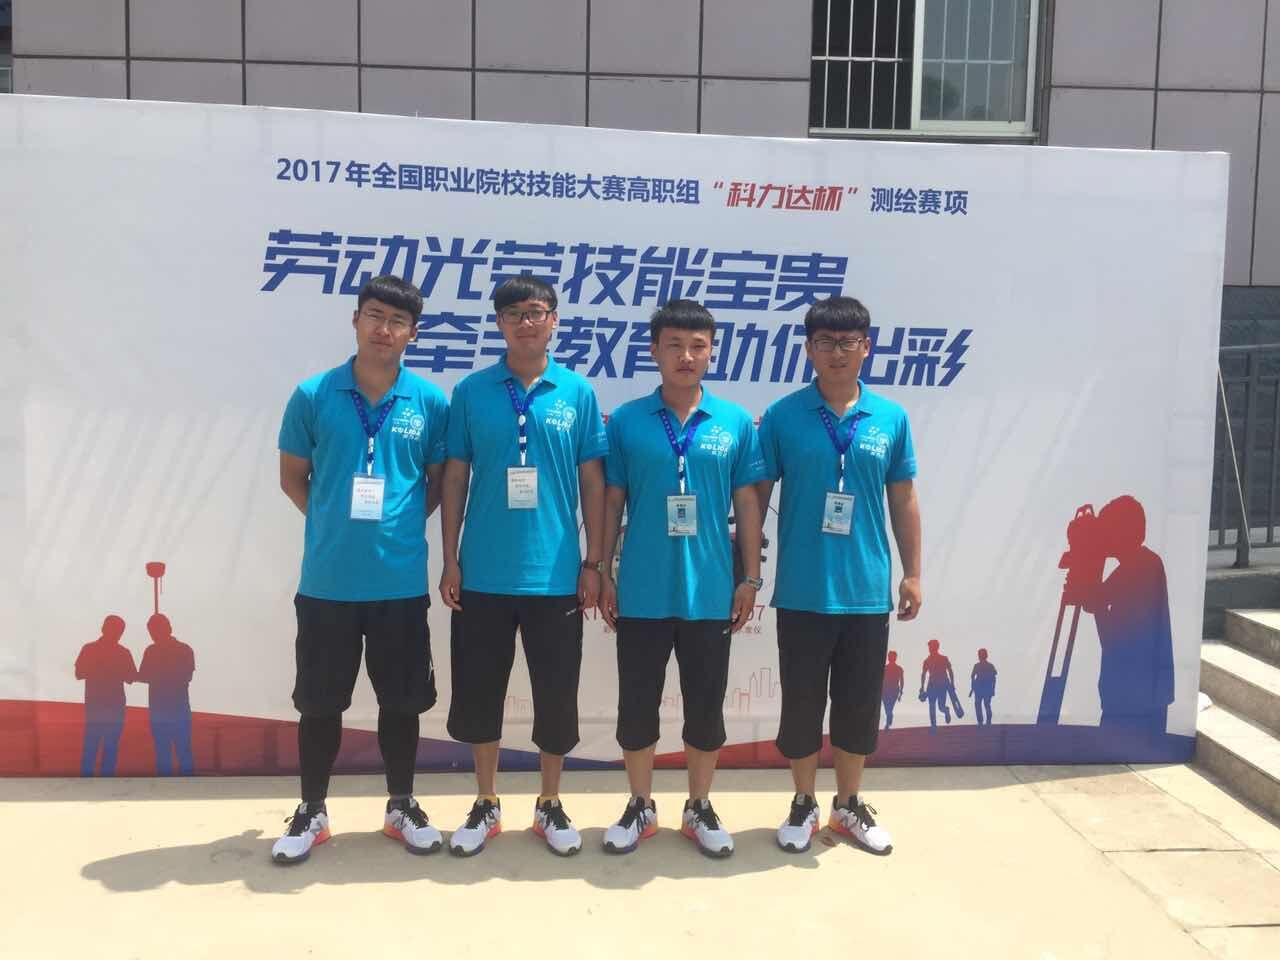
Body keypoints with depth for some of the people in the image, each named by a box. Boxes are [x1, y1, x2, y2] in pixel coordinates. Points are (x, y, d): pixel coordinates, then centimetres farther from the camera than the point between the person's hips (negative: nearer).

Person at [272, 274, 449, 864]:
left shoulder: (430, 403, -2)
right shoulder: (313, 396, -2)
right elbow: (292, 476, 8)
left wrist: (402, 525, -1)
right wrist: (332, 523, 0)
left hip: (401, 580, 0)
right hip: (326, 580, 0)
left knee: (401, 700, 12)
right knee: (319, 701, 11)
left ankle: (402, 807, 30)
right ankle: (312, 812, 29)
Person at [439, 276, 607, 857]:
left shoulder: (577, 393, 1)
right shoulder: (471, 392, 2)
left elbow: (592, 481, 3)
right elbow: (455, 478, 4)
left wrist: (593, 562, 1)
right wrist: (450, 561, 0)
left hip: (556, 575, 0)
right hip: (484, 575, 1)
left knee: (557, 696, 8)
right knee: (478, 694, 10)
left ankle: (550, 804, 28)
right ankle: (486, 804, 29)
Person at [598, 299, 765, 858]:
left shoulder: (736, 423, 0)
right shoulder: (626, 421, -1)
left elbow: (747, 505, 5)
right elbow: (612, 502, 3)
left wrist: (750, 578, 3)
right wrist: (602, 574, 1)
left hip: (710, 592, 0)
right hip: (641, 592, 0)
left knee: (706, 706, 11)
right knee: (636, 704, 10)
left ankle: (700, 808, 30)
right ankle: (640, 807, 29)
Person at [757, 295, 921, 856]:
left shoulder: (891, 419, 2)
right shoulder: (782, 417, -4)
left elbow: (903, 501, 8)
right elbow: (756, 497, 0)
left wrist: (913, 573, 6)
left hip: (868, 592, 2)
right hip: (802, 593, -2)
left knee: (860, 704, 13)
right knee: (801, 702, 9)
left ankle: (849, 804, 32)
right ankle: (804, 805, 29)